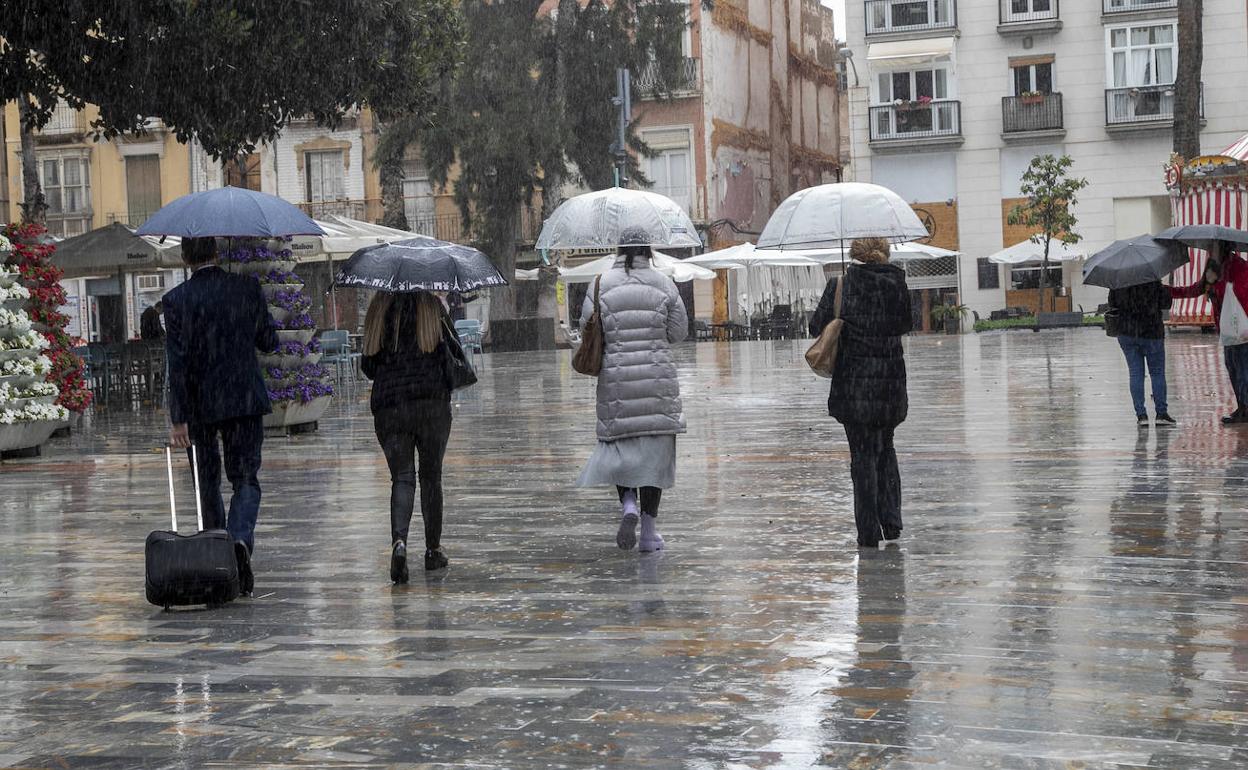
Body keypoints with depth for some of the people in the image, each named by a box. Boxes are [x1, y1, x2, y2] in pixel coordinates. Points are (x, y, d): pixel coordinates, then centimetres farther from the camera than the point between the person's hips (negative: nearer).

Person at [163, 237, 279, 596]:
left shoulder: (177, 299, -8)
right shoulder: (247, 287, -3)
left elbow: (177, 362, -11)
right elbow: (269, 341, 3)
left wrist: (178, 418, -10)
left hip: (201, 404, 0)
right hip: (246, 400, 0)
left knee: (208, 481, 15)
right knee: (246, 477, 3)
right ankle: (240, 540, -24)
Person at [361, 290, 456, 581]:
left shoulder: (379, 309, 3)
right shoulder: (431, 305, -3)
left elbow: (368, 365, 7)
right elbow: (451, 353, -4)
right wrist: (445, 388, 14)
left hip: (388, 406, 1)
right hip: (432, 403, -1)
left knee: (402, 477, 4)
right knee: (431, 476, 12)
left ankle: (399, 541, -20)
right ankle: (433, 549, 18)